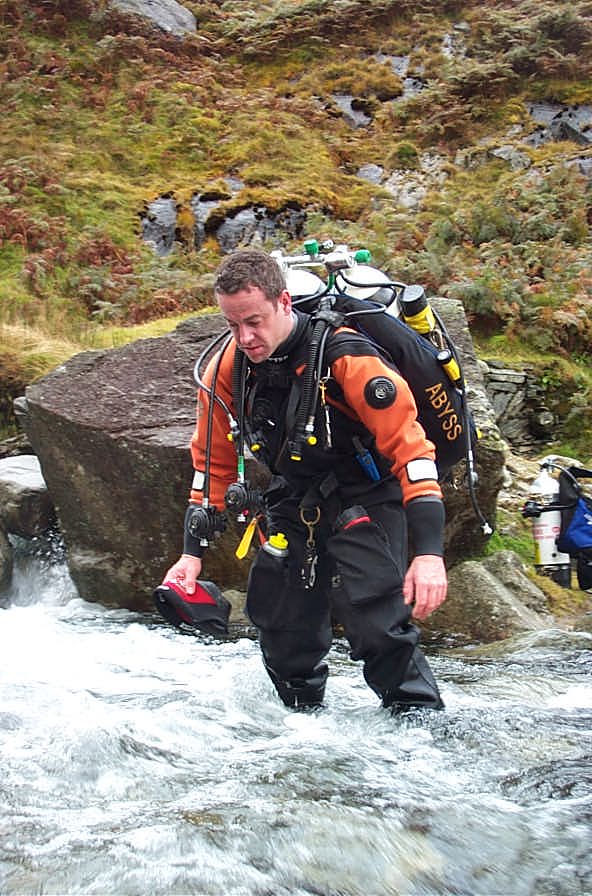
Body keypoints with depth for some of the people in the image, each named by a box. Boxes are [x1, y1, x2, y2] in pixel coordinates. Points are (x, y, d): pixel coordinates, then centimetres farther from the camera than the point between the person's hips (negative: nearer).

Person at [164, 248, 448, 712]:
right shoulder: (228, 368, -8)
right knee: (281, 631, 7)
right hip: (294, 506, 6)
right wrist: (193, 552, 3)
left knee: (376, 623, -22)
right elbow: (213, 462, 6)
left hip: (364, 503, -5)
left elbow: (410, 447, -26)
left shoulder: (346, 357, -26)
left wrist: (429, 551, -33)